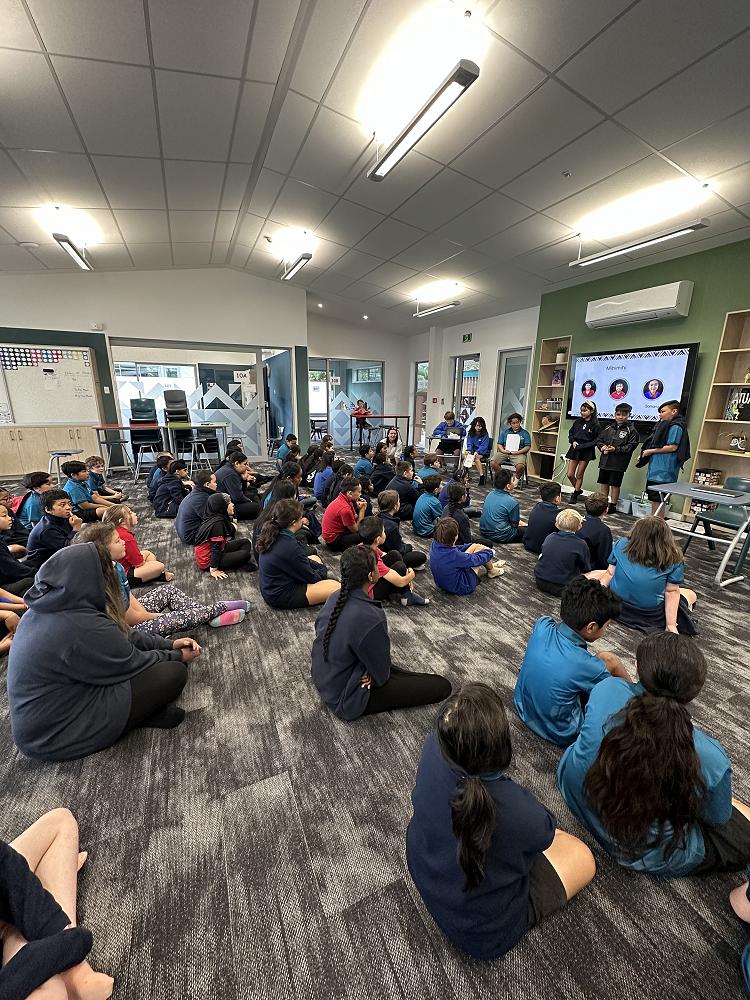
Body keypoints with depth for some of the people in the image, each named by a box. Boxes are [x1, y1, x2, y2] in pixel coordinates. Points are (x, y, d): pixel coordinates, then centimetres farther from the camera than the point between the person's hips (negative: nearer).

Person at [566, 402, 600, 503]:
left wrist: (582, 446, -17)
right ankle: (578, 490, 28)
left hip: (586, 452, -4)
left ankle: (575, 495, 18)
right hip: (574, 450, 4)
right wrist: (573, 441, -5)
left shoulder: (595, 425, -7)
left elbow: (597, 441, -9)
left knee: (579, 475, 4)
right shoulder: (577, 422, 5)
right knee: (570, 475, 3)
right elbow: (570, 433, 15)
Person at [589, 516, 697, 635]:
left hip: (614, 605, 1)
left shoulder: (621, 545, -11)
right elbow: (672, 592, -12)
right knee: (691, 594, 24)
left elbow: (610, 573, -7)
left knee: (595, 573, 26)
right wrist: (671, 625, -9)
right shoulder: (674, 560, -14)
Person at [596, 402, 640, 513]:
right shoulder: (608, 428, 10)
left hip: (618, 462, -5)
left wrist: (616, 449, -19)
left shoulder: (631, 430, -3)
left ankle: (612, 506, 12)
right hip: (605, 460, 5)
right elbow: (599, 440, 15)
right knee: (604, 483, 13)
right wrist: (602, 446, -6)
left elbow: (631, 446, -10)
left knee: (615, 484, 1)